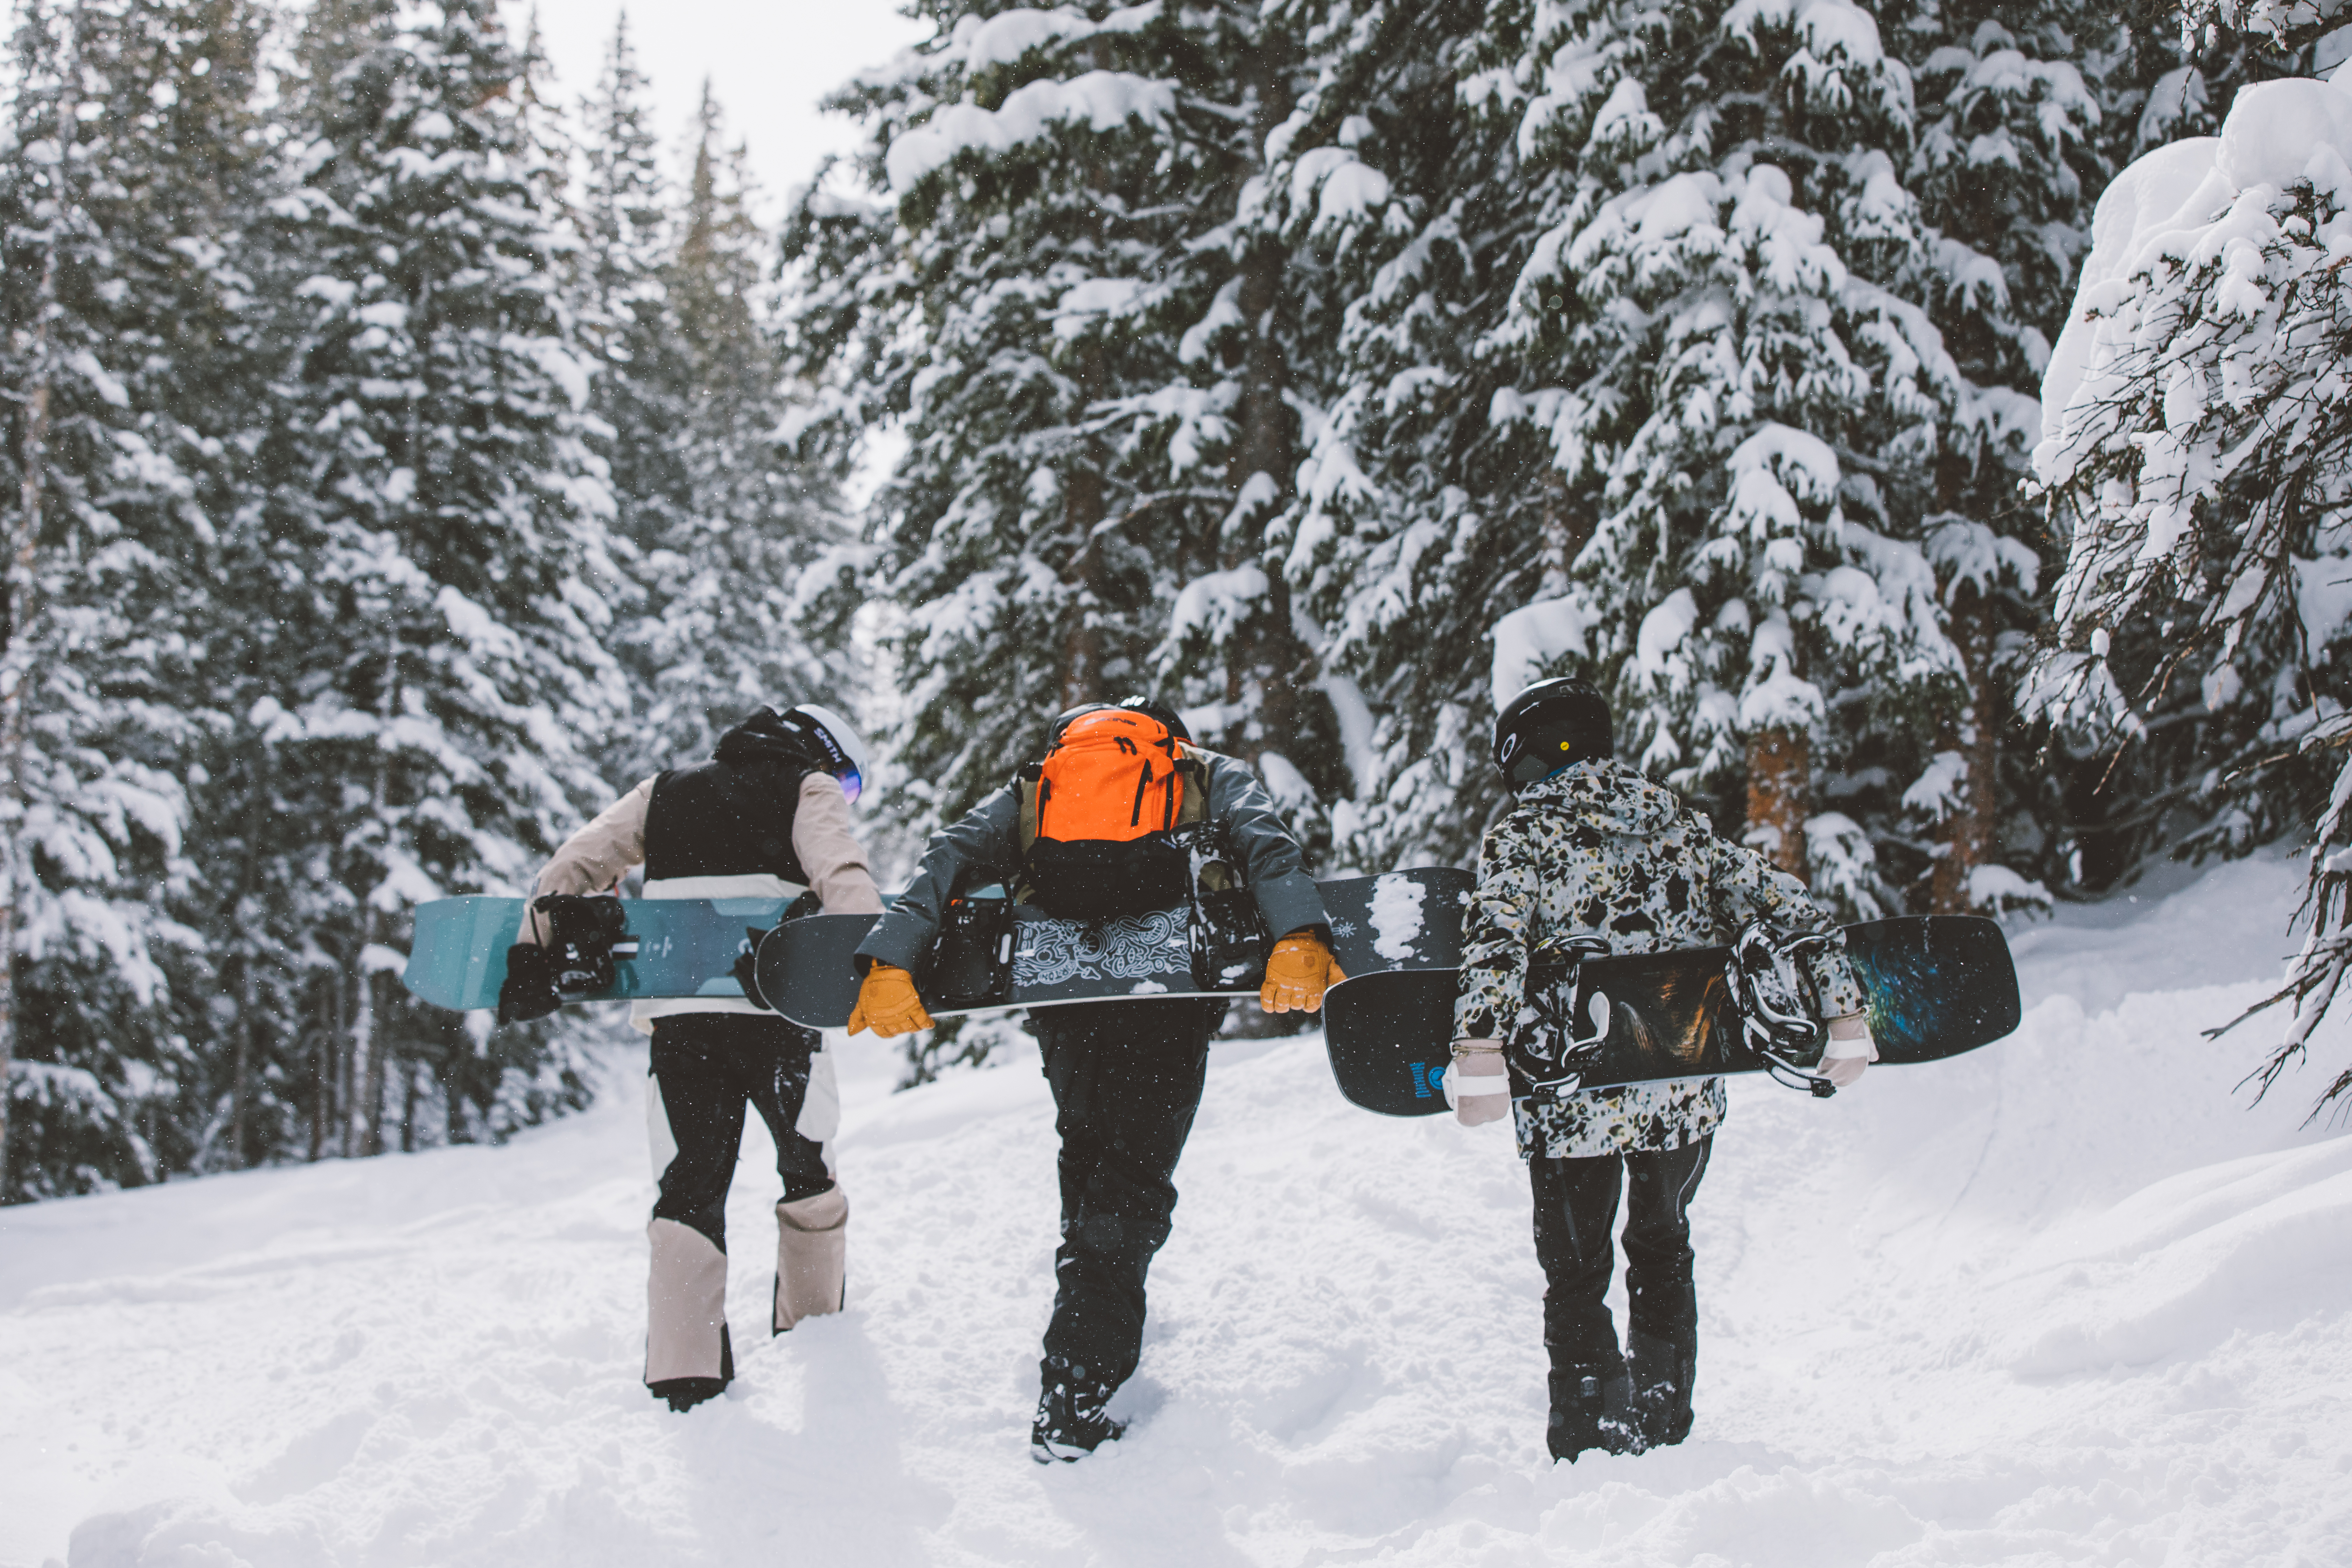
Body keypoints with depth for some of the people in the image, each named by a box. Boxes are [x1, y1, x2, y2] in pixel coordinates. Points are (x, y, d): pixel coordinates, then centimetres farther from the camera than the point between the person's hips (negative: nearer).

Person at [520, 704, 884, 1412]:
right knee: (807, 1168, 19)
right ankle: (810, 1332, 29)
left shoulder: (664, 793, 21)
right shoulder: (810, 791, 7)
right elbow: (842, 880, -12)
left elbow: (573, 865, 14)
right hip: (773, 1014, -3)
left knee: (690, 1186, 6)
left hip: (677, 1017, 3)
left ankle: (685, 1375, -3)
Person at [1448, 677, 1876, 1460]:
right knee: (1661, 1249, 26)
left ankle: (1595, 1443, 8)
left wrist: (1479, 1057, -32)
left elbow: (1496, 945, -23)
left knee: (1575, 1273, 13)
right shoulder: (1682, 825, 9)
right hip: (1688, 1094, 4)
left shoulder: (1521, 837, -5)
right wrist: (1843, 1017, 7)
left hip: (1574, 1103, -4)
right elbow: (1790, 910, 5)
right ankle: (1664, 1421, 36)